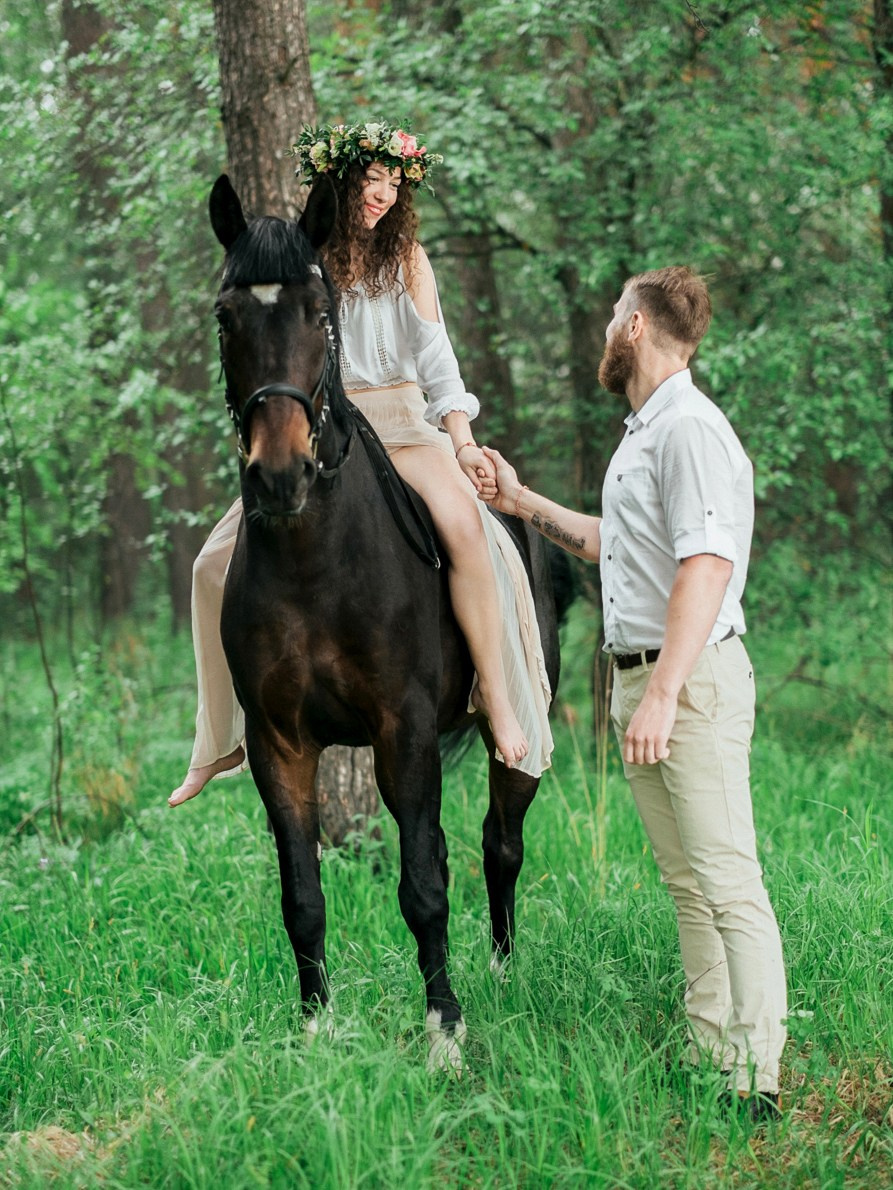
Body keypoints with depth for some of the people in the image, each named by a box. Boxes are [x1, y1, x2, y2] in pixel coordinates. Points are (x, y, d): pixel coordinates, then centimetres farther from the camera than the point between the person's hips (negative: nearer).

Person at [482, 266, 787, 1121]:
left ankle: (756, 1082, -14)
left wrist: (664, 693, -29)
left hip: (692, 680, -10)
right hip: (638, 675, 10)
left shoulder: (691, 429, -14)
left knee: (729, 887, -12)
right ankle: (707, 1060, 14)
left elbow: (706, 566, -24)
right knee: (687, 885, 11)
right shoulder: (642, 434, 19)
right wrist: (524, 504, 35)